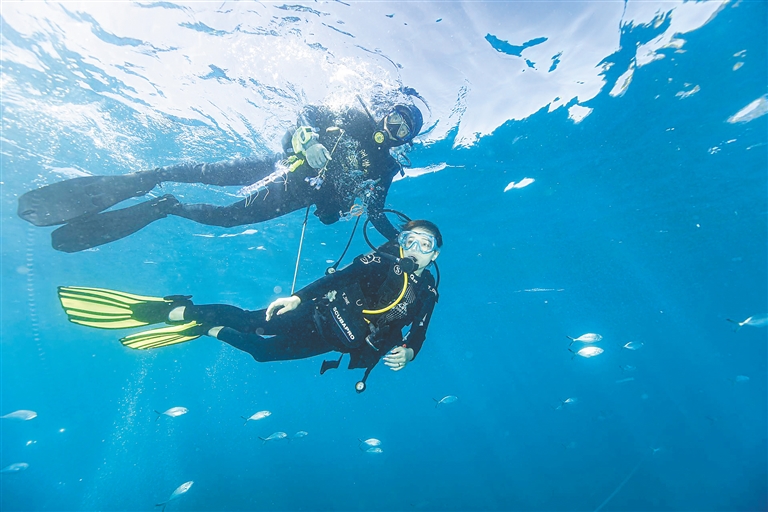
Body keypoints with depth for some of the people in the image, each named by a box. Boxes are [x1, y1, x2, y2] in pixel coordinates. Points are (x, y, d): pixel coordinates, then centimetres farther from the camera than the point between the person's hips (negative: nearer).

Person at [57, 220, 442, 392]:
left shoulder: (427, 294, 2)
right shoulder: (384, 258, -7)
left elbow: (417, 336, 9)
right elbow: (341, 276, -14)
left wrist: (406, 352, -13)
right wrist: (297, 297, -25)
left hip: (336, 341, 1)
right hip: (321, 313, -1)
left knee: (263, 350, 2)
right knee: (250, 321, -9)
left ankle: (210, 331, 21)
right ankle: (171, 310, 3)